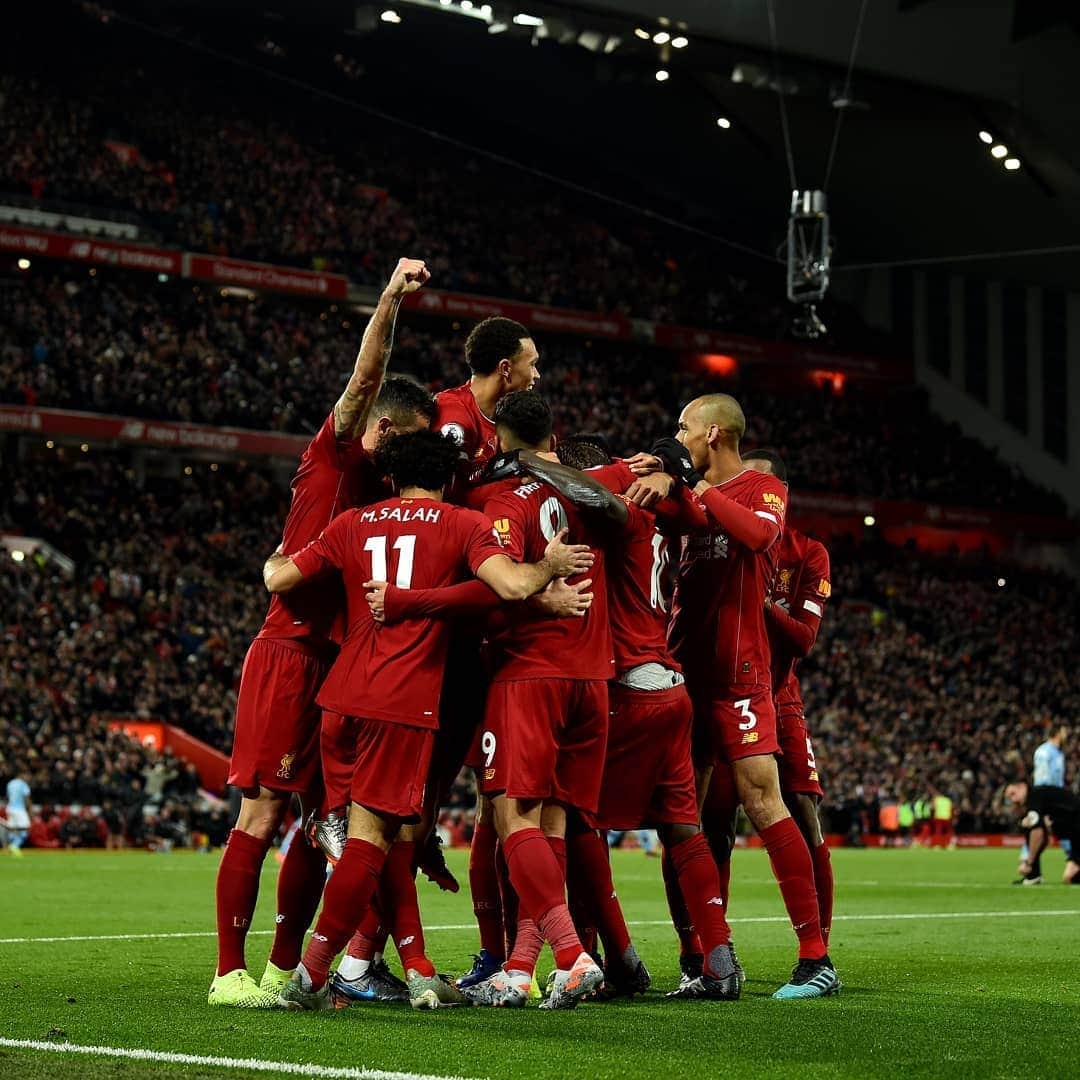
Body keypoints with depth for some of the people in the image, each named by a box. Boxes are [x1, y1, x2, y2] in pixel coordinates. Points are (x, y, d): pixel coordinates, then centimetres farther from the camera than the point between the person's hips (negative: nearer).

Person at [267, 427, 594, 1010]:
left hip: (344, 693, 5)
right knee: (370, 835, -5)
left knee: (377, 832, 15)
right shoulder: (463, 525, 3)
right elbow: (513, 585, -12)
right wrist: (550, 565, 7)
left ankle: (420, 973, 16)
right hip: (406, 699, -5)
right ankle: (311, 976, -9)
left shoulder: (353, 524, 14)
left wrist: (276, 560, 36)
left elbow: (279, 578, 14)